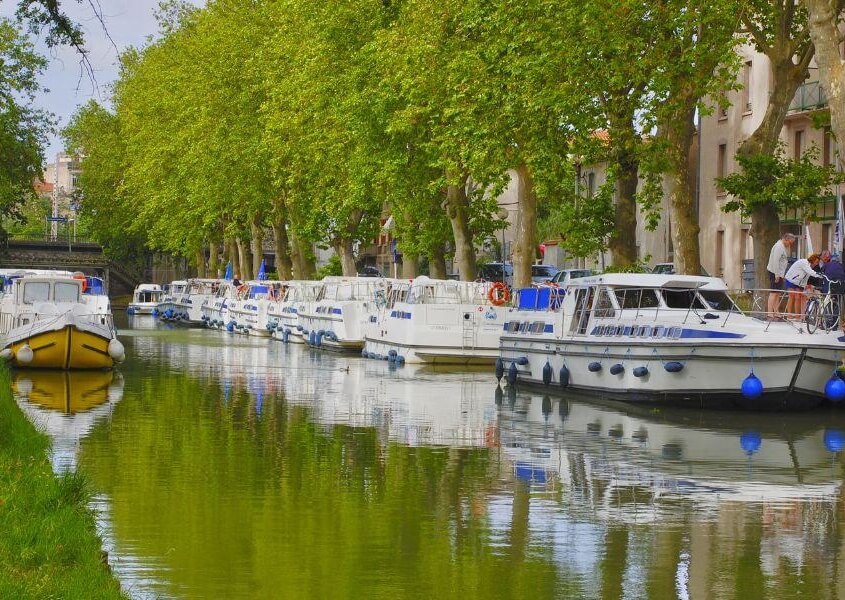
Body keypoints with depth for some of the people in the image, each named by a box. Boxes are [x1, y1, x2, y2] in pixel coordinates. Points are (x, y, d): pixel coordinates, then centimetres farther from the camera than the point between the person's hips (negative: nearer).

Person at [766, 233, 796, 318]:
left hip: (779, 273, 10)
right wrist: (777, 275, -23)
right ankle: (770, 313, -14)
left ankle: (775, 313, 15)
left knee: (778, 294, 12)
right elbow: (775, 261, -22)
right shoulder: (779, 246, -16)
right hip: (775, 273, -10)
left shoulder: (784, 246, 17)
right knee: (773, 293, -11)